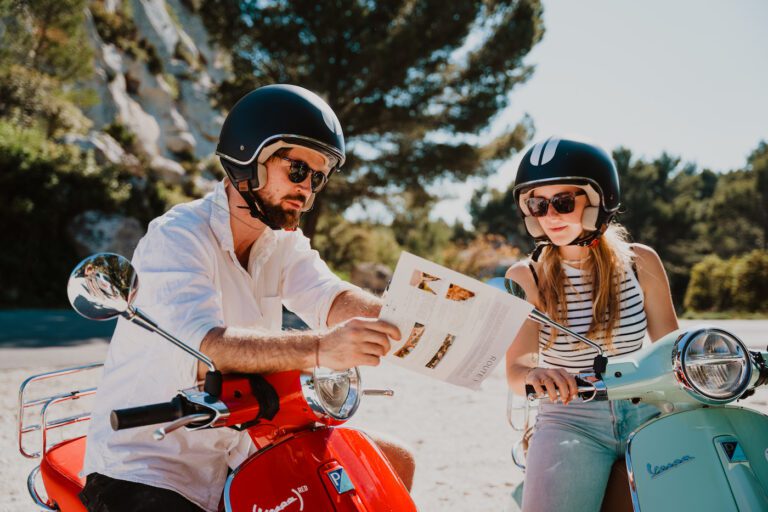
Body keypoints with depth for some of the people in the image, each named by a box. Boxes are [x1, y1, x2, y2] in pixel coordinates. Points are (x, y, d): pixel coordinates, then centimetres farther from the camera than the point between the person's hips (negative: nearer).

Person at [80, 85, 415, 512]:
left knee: (394, 462, 3)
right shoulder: (177, 237, -17)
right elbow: (206, 350, -33)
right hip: (146, 467, -7)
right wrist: (319, 349, -47)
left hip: (239, 451, 7)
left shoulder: (284, 243, 7)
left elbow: (332, 300, -12)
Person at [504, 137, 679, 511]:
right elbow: (514, 370, -12)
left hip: (644, 410, 2)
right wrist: (535, 375, -35)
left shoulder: (640, 262, 2)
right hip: (571, 419, -2)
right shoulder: (525, 278, -3)